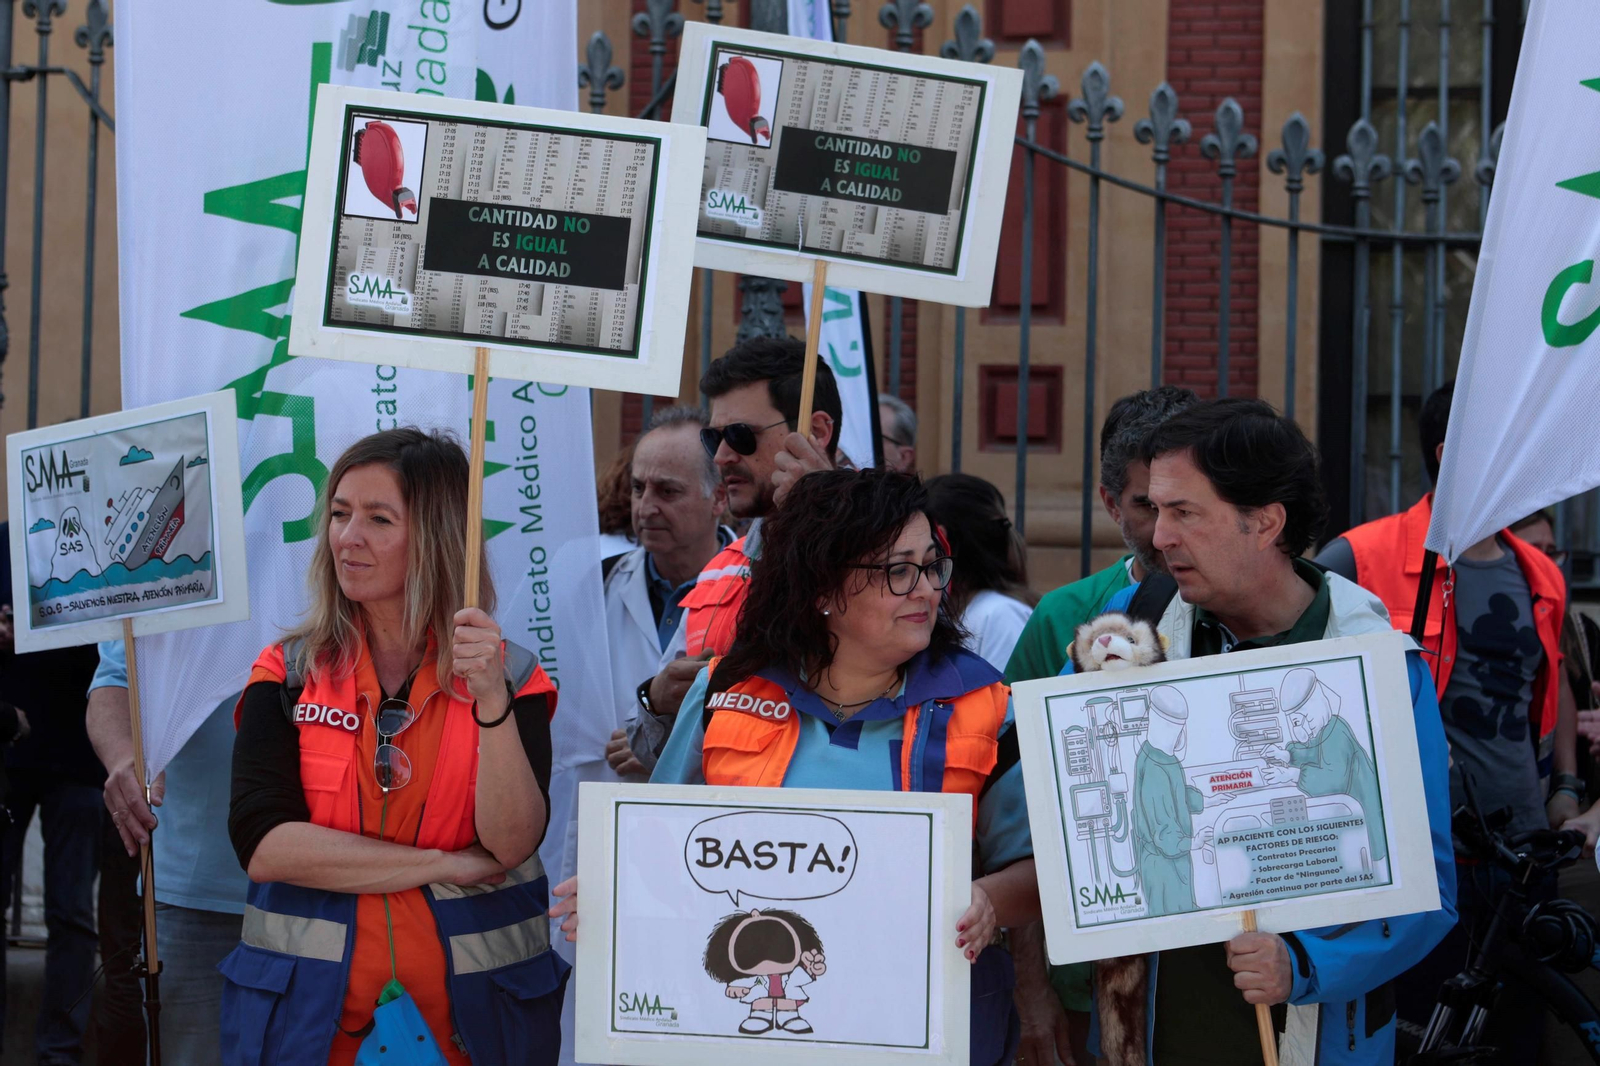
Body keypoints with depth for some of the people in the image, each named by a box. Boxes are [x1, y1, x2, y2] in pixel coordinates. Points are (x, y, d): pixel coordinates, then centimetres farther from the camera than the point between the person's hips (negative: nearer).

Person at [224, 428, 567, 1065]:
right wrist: (443, 866, -13)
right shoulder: (287, 674, 1)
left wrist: (491, 700, -24)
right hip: (310, 1012, 0)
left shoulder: (512, 676, 0)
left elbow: (512, 845, -12)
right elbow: (261, 844, -12)